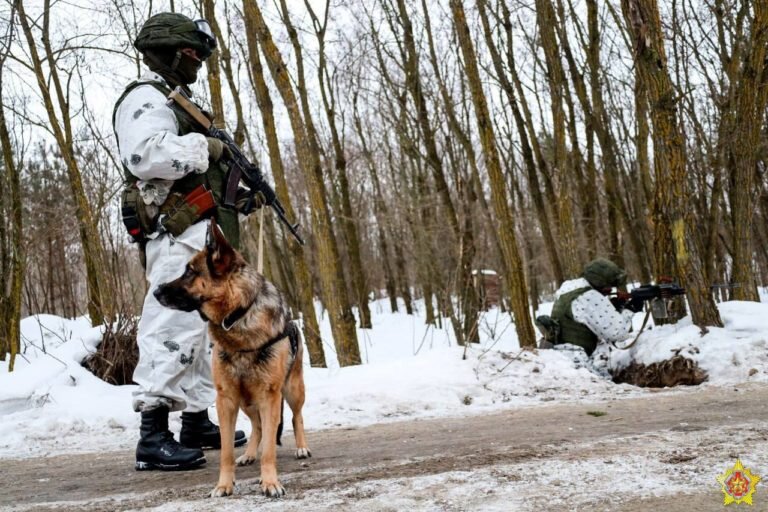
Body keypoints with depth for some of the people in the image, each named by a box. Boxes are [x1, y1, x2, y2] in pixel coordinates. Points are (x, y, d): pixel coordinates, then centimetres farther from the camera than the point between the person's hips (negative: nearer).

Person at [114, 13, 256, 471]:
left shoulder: (175, 103, 26)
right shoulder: (145, 99, -6)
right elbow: (145, 154, -26)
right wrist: (203, 147, -16)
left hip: (199, 236, 11)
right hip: (178, 235, -11)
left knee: (202, 330, 13)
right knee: (174, 329, -15)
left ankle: (197, 421, 21)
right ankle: (153, 437, -16)